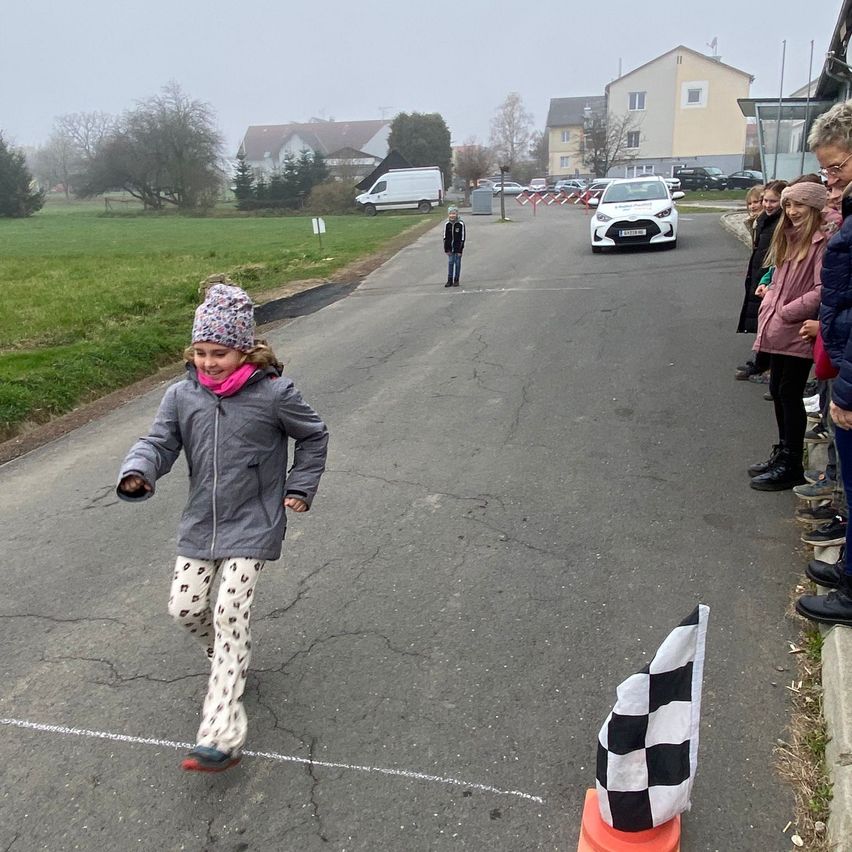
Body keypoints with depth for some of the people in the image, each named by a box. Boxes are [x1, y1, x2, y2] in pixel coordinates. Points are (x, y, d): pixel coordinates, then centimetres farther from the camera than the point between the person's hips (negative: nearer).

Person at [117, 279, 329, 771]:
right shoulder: (182, 395, -3)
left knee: (230, 613, -11)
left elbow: (314, 435, 2)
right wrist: (138, 473, -23)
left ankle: (221, 737, -7)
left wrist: (300, 488, 0)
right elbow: (159, 442, -1)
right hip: (201, 523, 5)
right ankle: (232, 660, 41)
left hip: (253, 526, -5)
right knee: (186, 607, 8)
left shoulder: (274, 394, -12)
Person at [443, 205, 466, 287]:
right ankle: (450, 280, 11)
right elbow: (445, 237, 6)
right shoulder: (447, 224, 0)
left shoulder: (461, 224, -9)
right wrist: (446, 249, 2)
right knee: (450, 263, 5)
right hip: (450, 247, 3)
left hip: (458, 247, -3)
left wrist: (460, 250, -11)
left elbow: (462, 237, -8)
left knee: (457, 263, 3)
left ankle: (456, 280, 12)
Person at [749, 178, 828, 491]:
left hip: (799, 332, -8)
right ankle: (783, 452, 31)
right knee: (777, 390, 15)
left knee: (790, 394, -1)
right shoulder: (789, 236, 13)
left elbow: (821, 291, -22)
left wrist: (786, 311, -15)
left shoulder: (821, 241, -15)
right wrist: (770, 295, 3)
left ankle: (791, 466, 11)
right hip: (778, 330, 8)